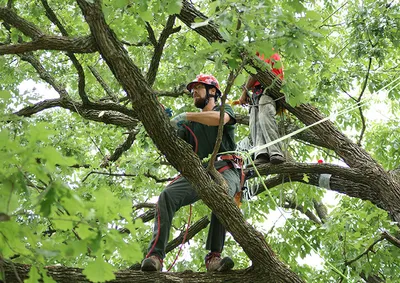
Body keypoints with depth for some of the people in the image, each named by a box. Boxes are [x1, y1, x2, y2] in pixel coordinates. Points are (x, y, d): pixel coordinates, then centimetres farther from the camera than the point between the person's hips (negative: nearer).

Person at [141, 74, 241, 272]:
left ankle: (213, 257, -39)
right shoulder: (190, 124, 29)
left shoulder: (224, 109, 17)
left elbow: (219, 119, -10)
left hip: (224, 169, -4)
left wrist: (186, 116, -11)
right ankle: (155, 255, -34)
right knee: (167, 195, -25)